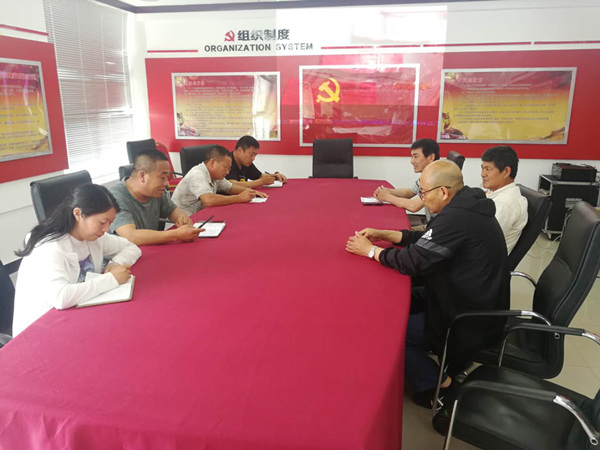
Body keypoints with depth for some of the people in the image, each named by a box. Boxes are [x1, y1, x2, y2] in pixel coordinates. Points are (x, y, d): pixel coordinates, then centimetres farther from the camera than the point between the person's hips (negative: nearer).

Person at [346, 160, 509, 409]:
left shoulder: (457, 218, -28)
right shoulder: (466, 206, 4)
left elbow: (413, 262, -24)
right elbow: (425, 240, 13)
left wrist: (370, 250, -10)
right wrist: (383, 234, 6)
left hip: (470, 324, -10)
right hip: (478, 306, 10)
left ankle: (440, 388, 10)